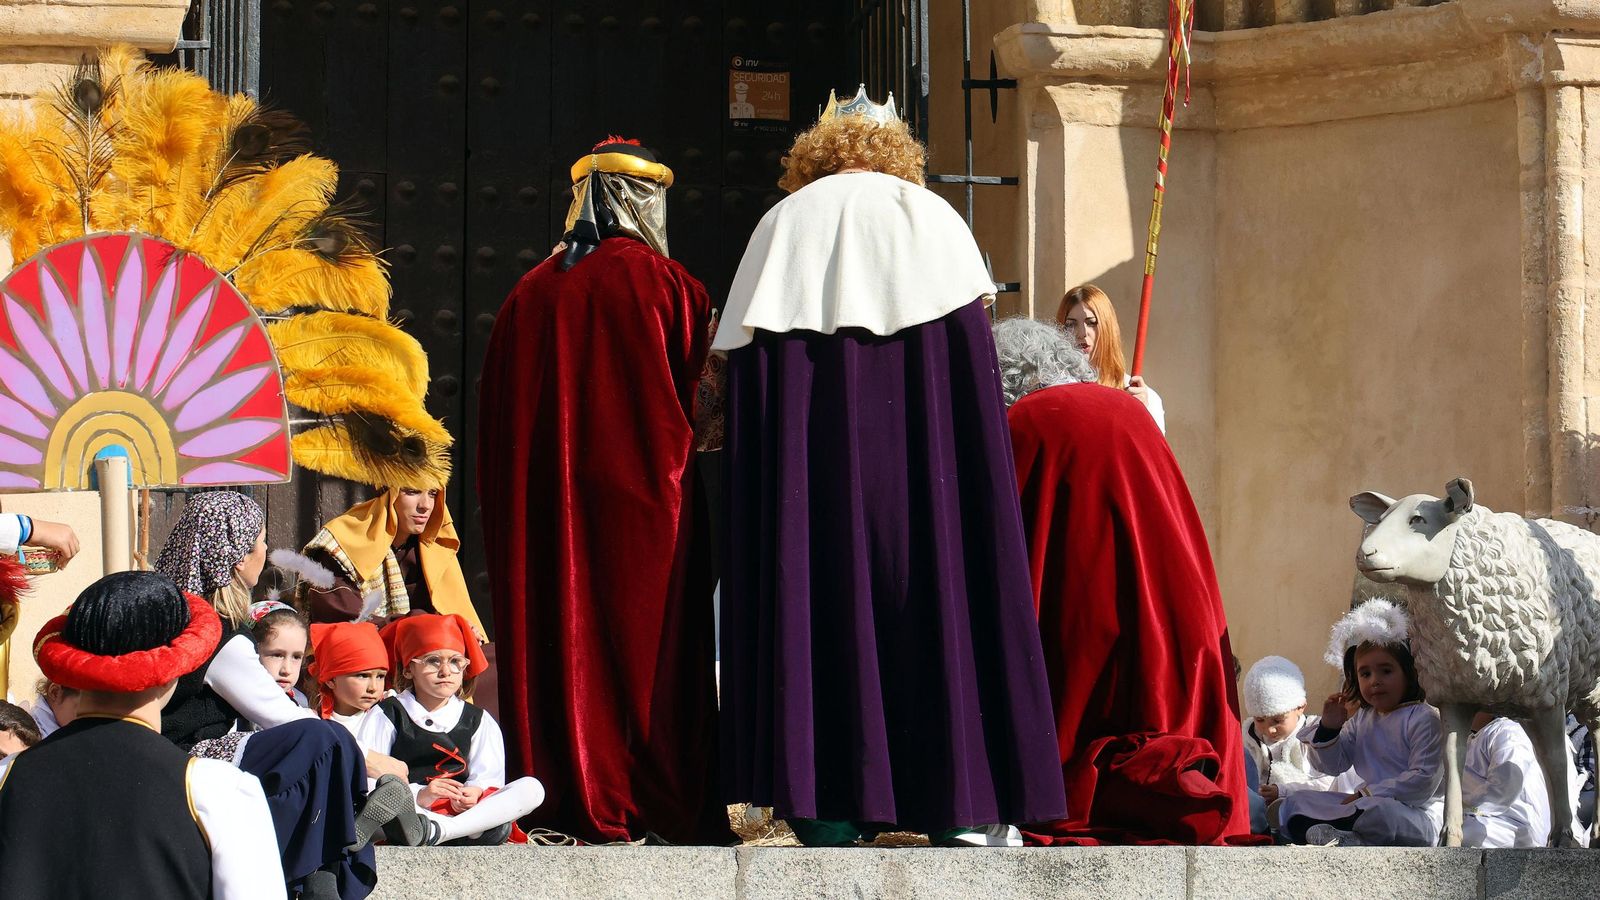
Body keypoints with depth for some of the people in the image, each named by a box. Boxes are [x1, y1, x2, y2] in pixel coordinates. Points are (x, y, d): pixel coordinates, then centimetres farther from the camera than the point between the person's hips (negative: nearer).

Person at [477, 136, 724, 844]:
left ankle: (567, 802, 2)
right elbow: (703, 394, -2)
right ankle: (665, 807, -5)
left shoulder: (531, 294, 8)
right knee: (649, 643, -2)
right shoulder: (661, 281, -4)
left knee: (560, 637, 5)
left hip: (541, 506, 4)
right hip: (643, 495, -4)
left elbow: (498, 417, 11)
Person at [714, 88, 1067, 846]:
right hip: (916, 434, -1)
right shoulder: (930, 216, 12)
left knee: (815, 586, 1)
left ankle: (825, 809, -4)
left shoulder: (780, 228, 16)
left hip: (800, 444, 1)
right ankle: (959, 803, -4)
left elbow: (737, 359, 7)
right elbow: (970, 336, 3)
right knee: (932, 583, 1)